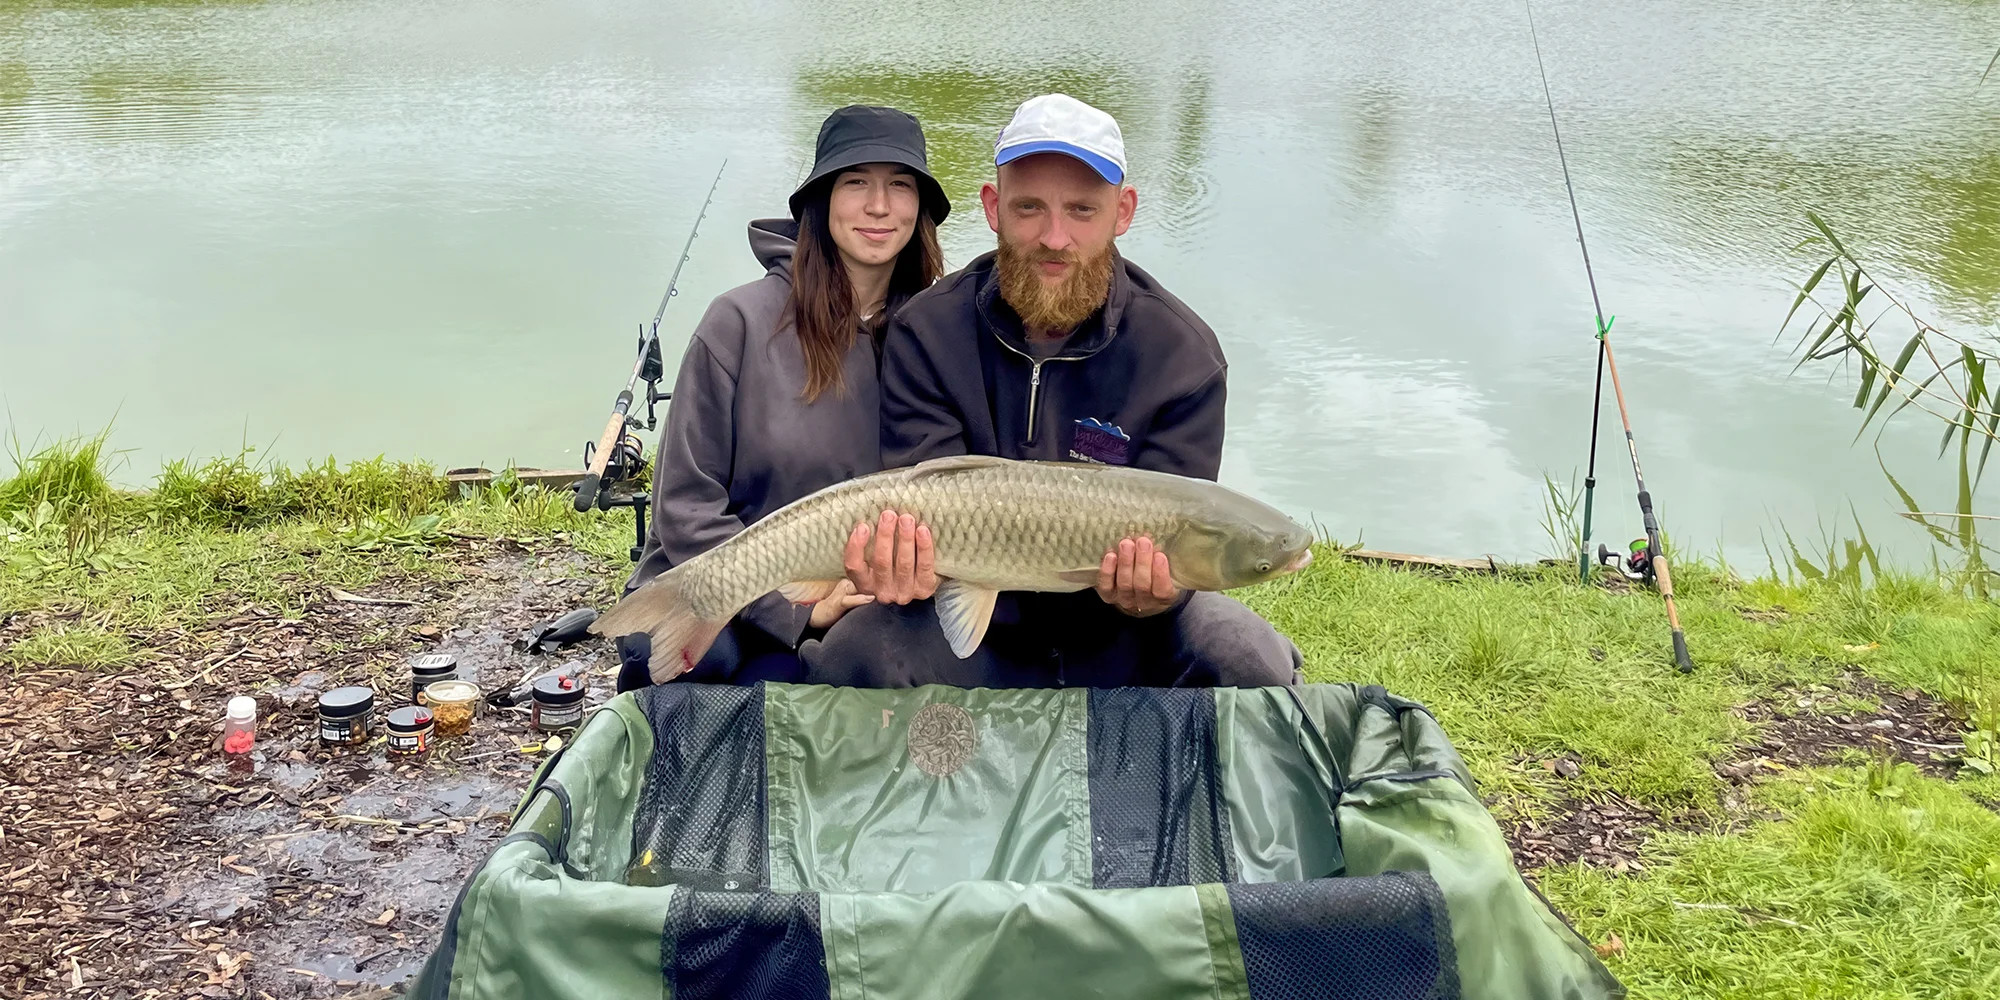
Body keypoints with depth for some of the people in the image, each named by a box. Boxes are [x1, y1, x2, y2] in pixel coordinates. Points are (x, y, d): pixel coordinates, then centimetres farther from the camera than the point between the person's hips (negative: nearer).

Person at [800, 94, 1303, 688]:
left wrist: (1153, 590, -38)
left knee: (1252, 661, -28)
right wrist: (903, 565, -39)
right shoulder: (926, 334, -6)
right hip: (983, 636, 0)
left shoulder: (1183, 354, -8)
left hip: (1120, 641, 0)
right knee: (851, 655, -29)